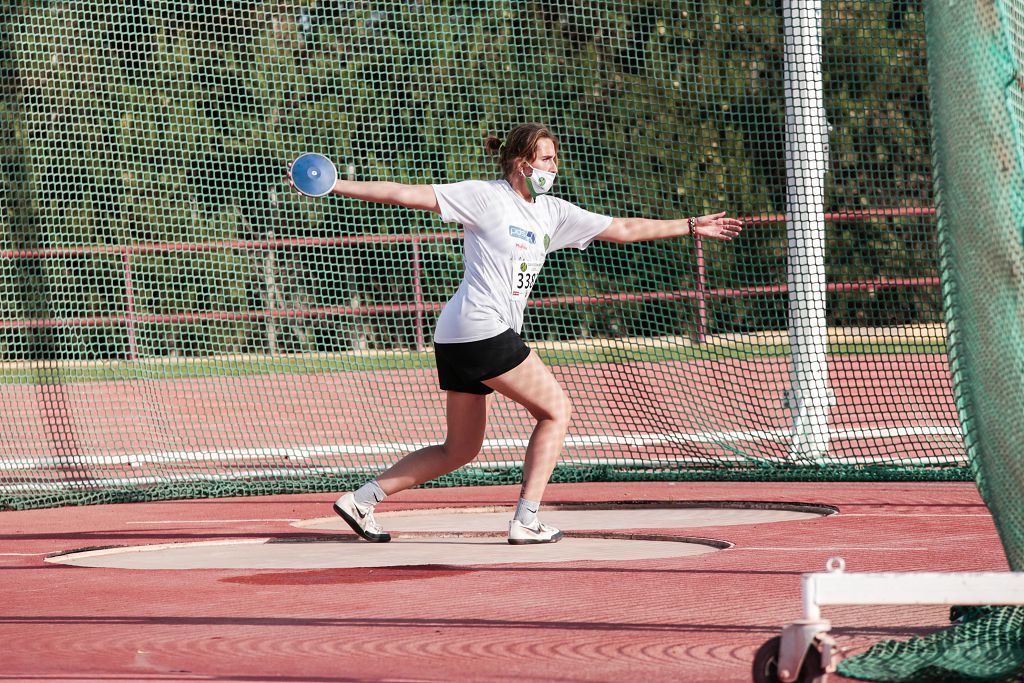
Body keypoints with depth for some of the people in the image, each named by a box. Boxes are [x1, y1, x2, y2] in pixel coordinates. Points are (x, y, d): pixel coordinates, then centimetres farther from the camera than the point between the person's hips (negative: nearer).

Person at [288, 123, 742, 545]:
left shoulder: (551, 212, 15)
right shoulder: (485, 197, -6)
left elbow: (622, 229, 20)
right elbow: (405, 195, -9)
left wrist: (690, 227, 20)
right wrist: (332, 186, -14)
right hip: (482, 330, -9)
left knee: (460, 450, 12)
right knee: (556, 410, -3)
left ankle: (360, 499, 12)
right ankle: (526, 521, -4)